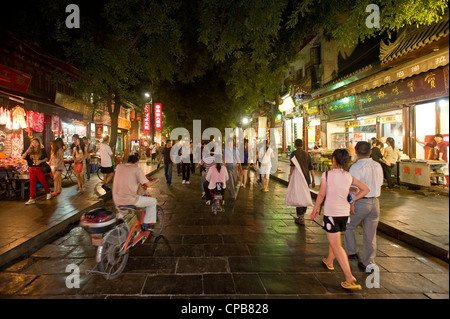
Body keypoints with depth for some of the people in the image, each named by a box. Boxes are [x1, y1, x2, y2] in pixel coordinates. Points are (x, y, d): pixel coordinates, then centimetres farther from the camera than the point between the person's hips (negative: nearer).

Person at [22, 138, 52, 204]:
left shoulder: (42, 150, 1)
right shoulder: (30, 151, 8)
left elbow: (46, 158, 3)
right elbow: (23, 157, -2)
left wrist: (41, 161, -15)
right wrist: (28, 150, -8)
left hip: (39, 169, -3)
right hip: (32, 169, 3)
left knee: (43, 182, 5)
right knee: (32, 184, 4)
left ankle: (48, 193, 29)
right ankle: (32, 199, 7)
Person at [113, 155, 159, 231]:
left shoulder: (119, 166, 9)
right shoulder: (137, 169, -7)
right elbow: (148, 184, -9)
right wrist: (155, 181, 13)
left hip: (117, 201, 7)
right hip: (130, 200, -6)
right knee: (153, 201, 11)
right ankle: (145, 224, 15)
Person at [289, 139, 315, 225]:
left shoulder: (294, 153, -3)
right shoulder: (307, 154, 12)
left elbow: (292, 166, -14)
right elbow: (311, 168, 10)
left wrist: (290, 176, -12)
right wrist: (313, 180, 13)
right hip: (306, 178, 5)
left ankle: (300, 218, 0)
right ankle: (302, 214, 27)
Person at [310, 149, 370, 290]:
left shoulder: (326, 175, -12)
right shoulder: (349, 176, 2)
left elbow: (321, 195, -10)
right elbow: (365, 189, 2)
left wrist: (314, 211, 1)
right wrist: (353, 201, 12)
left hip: (331, 213, -6)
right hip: (344, 212, 6)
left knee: (336, 245, 0)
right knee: (334, 239, 26)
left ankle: (349, 277, -6)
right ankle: (329, 261, 46)